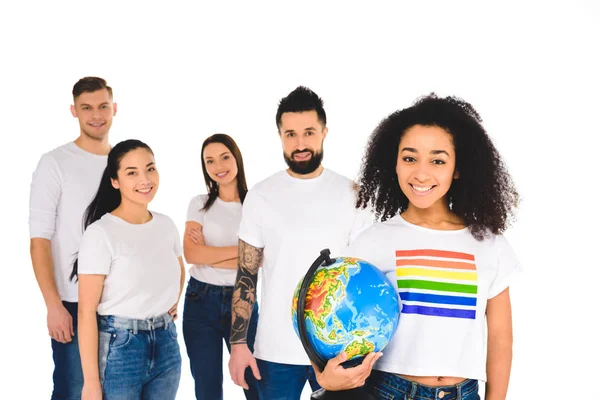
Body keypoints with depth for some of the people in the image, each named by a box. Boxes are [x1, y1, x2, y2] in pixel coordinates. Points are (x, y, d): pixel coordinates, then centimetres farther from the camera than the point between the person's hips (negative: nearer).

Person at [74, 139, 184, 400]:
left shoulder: (166, 225, 4)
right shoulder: (100, 233, -14)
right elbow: (87, 312, -16)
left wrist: (172, 304, 10)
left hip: (166, 345, 6)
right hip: (119, 348, -6)